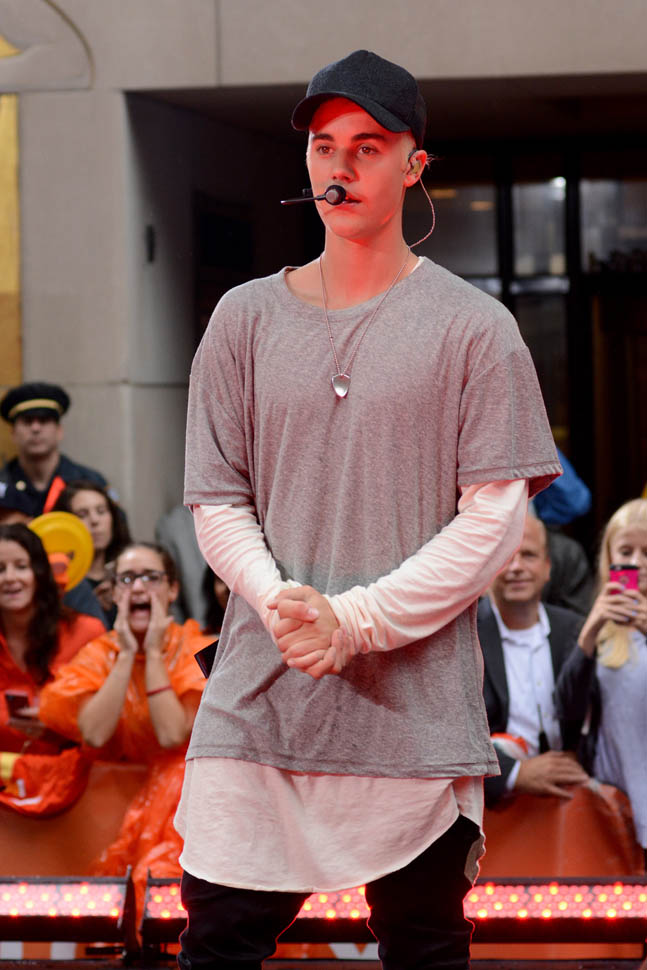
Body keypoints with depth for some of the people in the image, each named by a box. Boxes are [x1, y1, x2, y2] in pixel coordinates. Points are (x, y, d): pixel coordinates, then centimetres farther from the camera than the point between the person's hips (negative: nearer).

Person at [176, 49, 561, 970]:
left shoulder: (474, 328, 1)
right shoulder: (245, 318, 10)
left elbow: (495, 518, -4)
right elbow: (217, 502, 9)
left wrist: (355, 621, -12)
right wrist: (280, 602, -11)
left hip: (417, 710, -2)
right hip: (258, 697, 2)